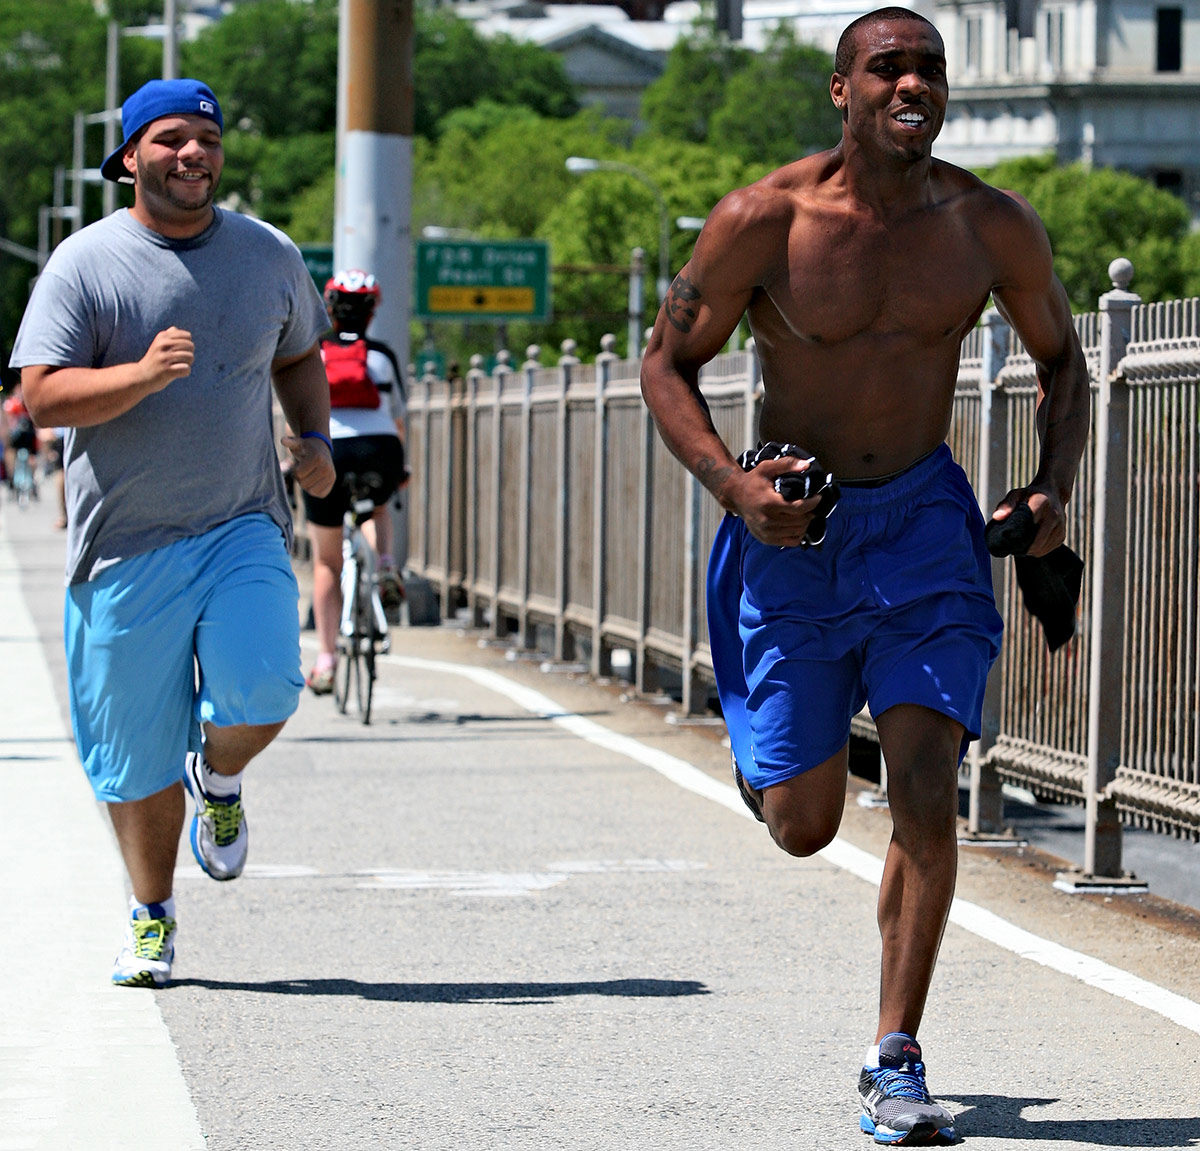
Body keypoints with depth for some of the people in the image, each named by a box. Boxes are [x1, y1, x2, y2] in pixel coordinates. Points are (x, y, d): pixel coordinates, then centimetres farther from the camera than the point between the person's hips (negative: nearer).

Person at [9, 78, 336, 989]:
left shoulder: (271, 256, 7)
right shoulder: (85, 264, -4)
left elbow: (298, 357, 23)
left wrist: (315, 439, 5)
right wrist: (143, 375, -27)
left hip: (244, 530, 2)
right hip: (125, 546, -2)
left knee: (259, 696, -21)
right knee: (137, 754, 3)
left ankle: (219, 777, 14)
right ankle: (151, 915, 24)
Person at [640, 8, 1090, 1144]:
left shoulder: (992, 227, -6)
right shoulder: (764, 221, -14)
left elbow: (1060, 360, 10)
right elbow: (667, 364, -4)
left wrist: (1052, 488, -6)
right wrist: (734, 487, -19)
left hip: (922, 519, 1)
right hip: (790, 528, -1)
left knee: (926, 794, -13)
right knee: (802, 828, 5)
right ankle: (767, 750, 44)